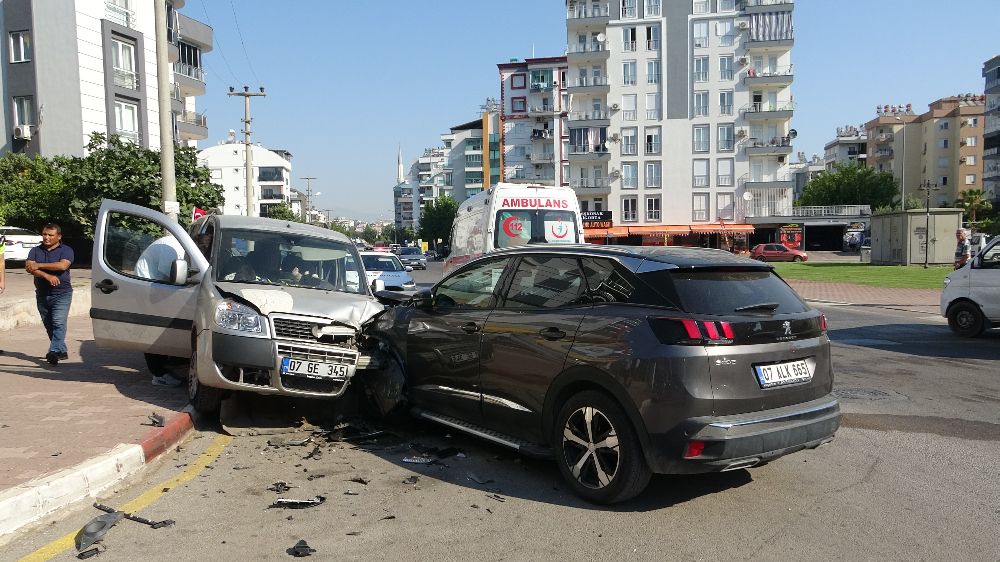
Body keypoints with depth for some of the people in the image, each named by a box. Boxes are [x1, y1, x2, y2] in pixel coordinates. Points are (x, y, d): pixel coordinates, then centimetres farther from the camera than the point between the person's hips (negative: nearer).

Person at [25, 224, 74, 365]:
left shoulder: (66, 250, 0)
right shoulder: (35, 251, 11)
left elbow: (63, 265, -19)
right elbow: (29, 267, -5)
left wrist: (39, 265, -12)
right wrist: (47, 276, -21)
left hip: (61, 293, -5)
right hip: (42, 294, 5)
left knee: (58, 323, -15)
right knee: (48, 325, 10)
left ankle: (54, 352, -21)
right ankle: (62, 351, 21)